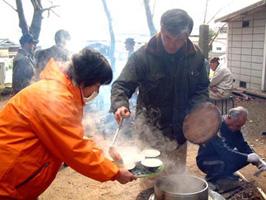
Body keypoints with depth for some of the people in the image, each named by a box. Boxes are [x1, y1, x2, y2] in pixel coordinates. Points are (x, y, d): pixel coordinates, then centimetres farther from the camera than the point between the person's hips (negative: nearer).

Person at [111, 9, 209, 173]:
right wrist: (120, 104, -38)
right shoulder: (143, 56, -18)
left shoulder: (195, 56, -7)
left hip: (179, 129, 4)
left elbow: (202, 87, 4)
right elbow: (122, 85, -18)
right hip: (151, 129, -3)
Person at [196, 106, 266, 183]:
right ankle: (213, 176, -7)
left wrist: (258, 160, -17)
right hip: (206, 161, -8)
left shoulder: (235, 128, -5)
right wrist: (247, 157, -37)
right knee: (227, 162, -36)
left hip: (222, 157, 8)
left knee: (247, 156, -6)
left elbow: (243, 146, -3)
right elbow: (224, 152, -39)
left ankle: (225, 174, 7)